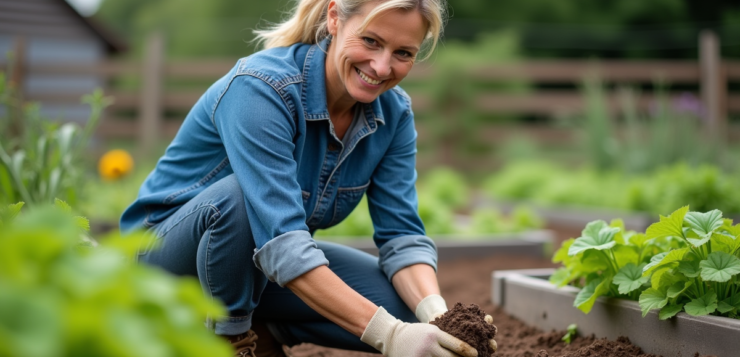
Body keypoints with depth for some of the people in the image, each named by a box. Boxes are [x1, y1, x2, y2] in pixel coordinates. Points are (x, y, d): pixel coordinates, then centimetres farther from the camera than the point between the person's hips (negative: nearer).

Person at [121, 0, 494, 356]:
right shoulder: (261, 88, -31)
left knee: (408, 310, -14)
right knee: (241, 197, -38)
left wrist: (436, 316, -32)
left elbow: (402, 234, -13)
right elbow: (280, 242, -39)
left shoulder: (394, 113, -10)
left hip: (268, 270, 5)